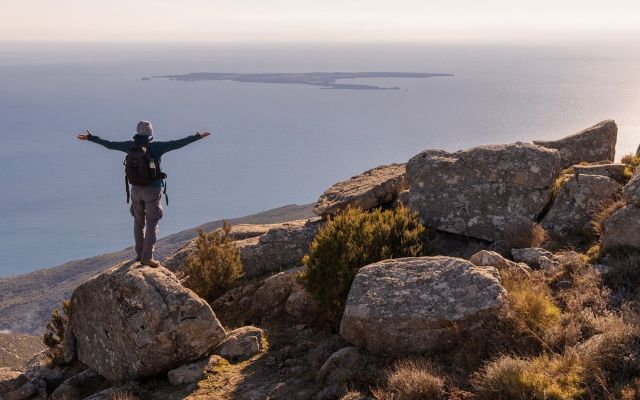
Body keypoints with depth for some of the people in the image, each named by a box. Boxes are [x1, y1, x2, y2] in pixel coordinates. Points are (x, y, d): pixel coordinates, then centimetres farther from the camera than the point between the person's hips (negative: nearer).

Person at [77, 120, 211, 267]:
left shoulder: (131, 145, -2)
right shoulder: (156, 147, -14)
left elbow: (109, 144, 5)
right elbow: (178, 143, -18)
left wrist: (90, 137, 18)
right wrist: (198, 136, -12)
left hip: (136, 189, 4)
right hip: (153, 190, -4)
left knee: (139, 221, 19)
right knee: (152, 224, 3)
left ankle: (140, 253, 27)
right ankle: (147, 257, 0)